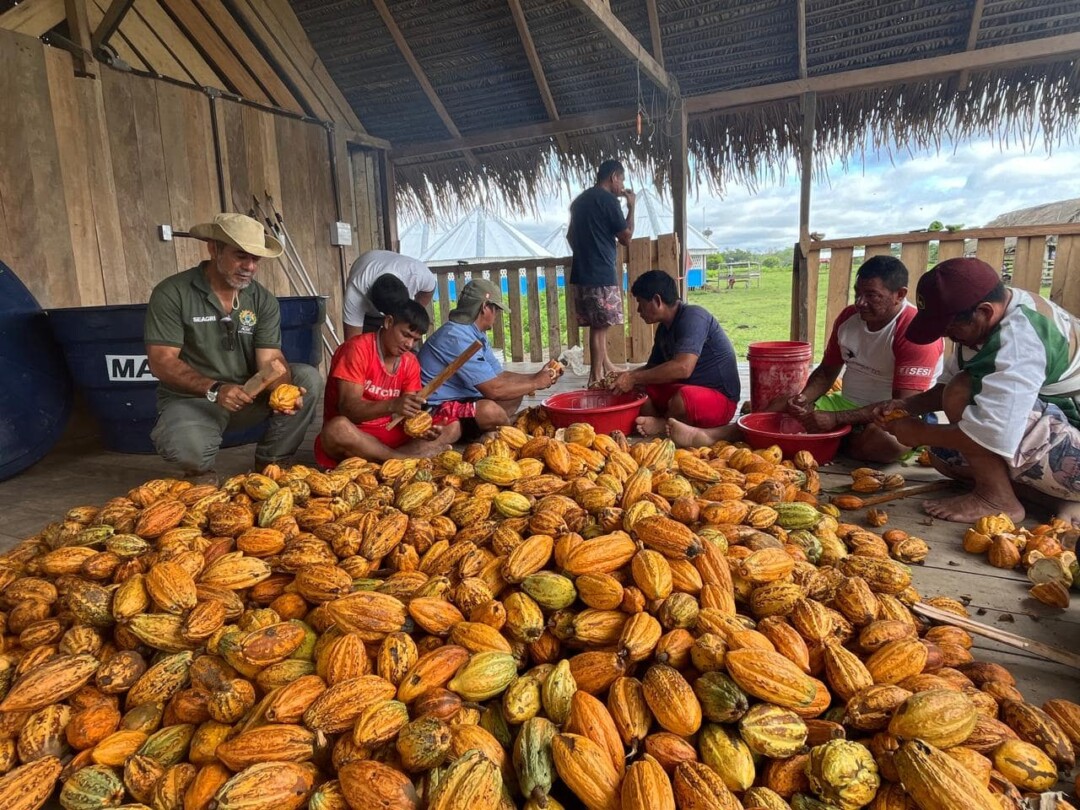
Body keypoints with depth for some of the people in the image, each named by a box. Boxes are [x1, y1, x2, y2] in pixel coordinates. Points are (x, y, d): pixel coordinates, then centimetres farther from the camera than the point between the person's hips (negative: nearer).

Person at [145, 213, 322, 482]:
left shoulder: (263, 300, -1)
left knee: (308, 378, -18)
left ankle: (269, 465, -2)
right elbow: (161, 362, -16)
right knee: (185, 447, -36)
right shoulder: (171, 293, -12)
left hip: (250, 394, 4)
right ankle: (202, 473, 5)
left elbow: (270, 360, -10)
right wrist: (214, 389, -33)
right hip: (190, 399, -4)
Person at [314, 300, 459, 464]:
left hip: (389, 433, 6)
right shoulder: (358, 348, -14)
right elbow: (348, 408, -22)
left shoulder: (410, 362, 4)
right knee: (338, 429, -40)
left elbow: (408, 413, -1)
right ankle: (411, 459, -24)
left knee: (451, 428, -8)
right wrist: (392, 406, -39)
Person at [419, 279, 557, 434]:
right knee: (489, 410, -35)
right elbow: (493, 389, -26)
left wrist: (536, 377, 3)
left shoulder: (475, 334, 9)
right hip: (437, 410, -11)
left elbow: (500, 375, 15)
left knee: (514, 394, 13)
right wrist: (535, 383, -13)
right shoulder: (457, 337, -23)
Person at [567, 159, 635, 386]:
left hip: (581, 272, 9)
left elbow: (570, 236, 24)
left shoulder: (581, 199, 16)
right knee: (600, 326, -4)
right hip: (601, 274, -9)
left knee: (598, 324, 16)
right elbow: (626, 238, -5)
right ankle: (596, 377, -2)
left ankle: (605, 366, 27)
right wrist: (631, 207, 5)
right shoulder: (608, 200, -10)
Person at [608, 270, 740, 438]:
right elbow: (653, 367, 18)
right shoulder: (664, 329, 8)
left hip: (719, 399, -8)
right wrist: (626, 376, -1)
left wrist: (634, 378, -25)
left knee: (683, 398, -39)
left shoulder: (692, 316, -20)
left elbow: (683, 368, -32)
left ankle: (662, 425, -10)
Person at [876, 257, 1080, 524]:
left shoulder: (1019, 337, -29)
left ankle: (997, 500, -9)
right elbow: (947, 385, 12)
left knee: (963, 394, -24)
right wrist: (908, 406, -5)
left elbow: (996, 435, -35)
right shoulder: (984, 316, 0)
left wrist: (919, 433, -20)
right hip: (1057, 435, 10)